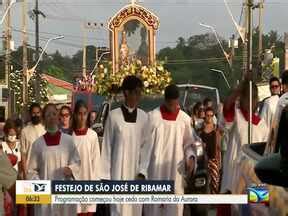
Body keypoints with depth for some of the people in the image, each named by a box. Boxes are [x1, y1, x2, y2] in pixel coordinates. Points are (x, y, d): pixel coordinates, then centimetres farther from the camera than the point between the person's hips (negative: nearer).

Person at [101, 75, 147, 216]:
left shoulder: (143, 116, 4)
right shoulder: (114, 115, -4)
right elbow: (107, 146, 0)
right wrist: (106, 174, -2)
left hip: (137, 169, 3)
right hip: (119, 169, -3)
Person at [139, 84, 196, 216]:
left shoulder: (184, 119, 2)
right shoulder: (153, 116, -4)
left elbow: (188, 144, 11)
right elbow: (145, 145, -2)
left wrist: (191, 157, -10)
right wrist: (142, 170, -6)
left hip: (175, 172, 2)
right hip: (155, 171, -2)